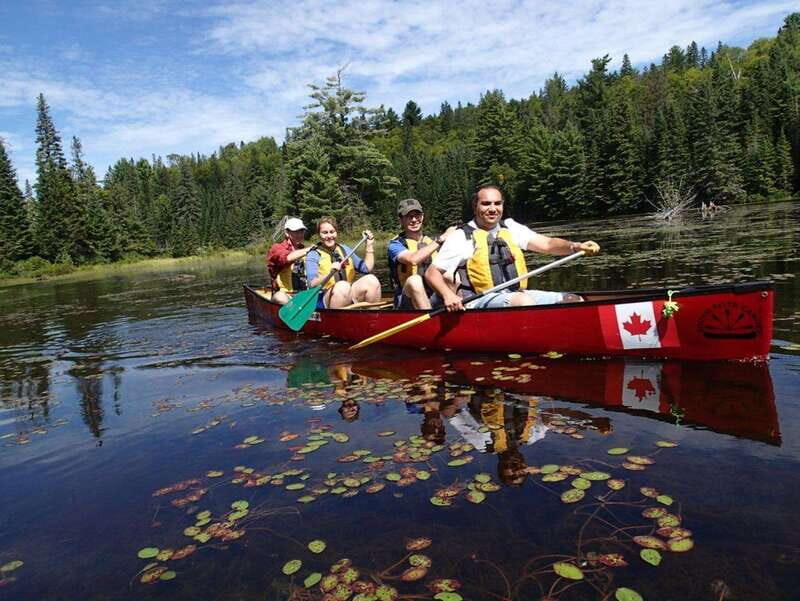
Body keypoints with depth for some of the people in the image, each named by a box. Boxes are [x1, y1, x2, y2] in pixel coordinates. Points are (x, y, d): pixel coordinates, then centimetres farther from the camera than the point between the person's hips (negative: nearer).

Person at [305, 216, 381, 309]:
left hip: (350, 297, 5)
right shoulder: (313, 255, 2)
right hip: (325, 300, -5)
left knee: (371, 280, -20)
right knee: (342, 286, -35)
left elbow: (366, 268, 16)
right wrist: (330, 273, -27)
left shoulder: (344, 249, 18)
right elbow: (312, 284, -12)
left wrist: (369, 246, 10)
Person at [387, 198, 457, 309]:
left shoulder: (431, 242, 17)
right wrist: (441, 239, -21)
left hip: (434, 298, 4)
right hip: (408, 301, -4)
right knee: (414, 280, -35)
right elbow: (412, 259, -23)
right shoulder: (396, 244, -1)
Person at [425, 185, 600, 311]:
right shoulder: (462, 237, 0)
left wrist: (576, 246, -14)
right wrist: (448, 295, -19)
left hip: (516, 294, 6)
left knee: (574, 301, -8)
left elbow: (547, 244, 5)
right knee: (522, 301, -35)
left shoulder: (510, 228, 14)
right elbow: (432, 272, -1)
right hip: (480, 302, -6)